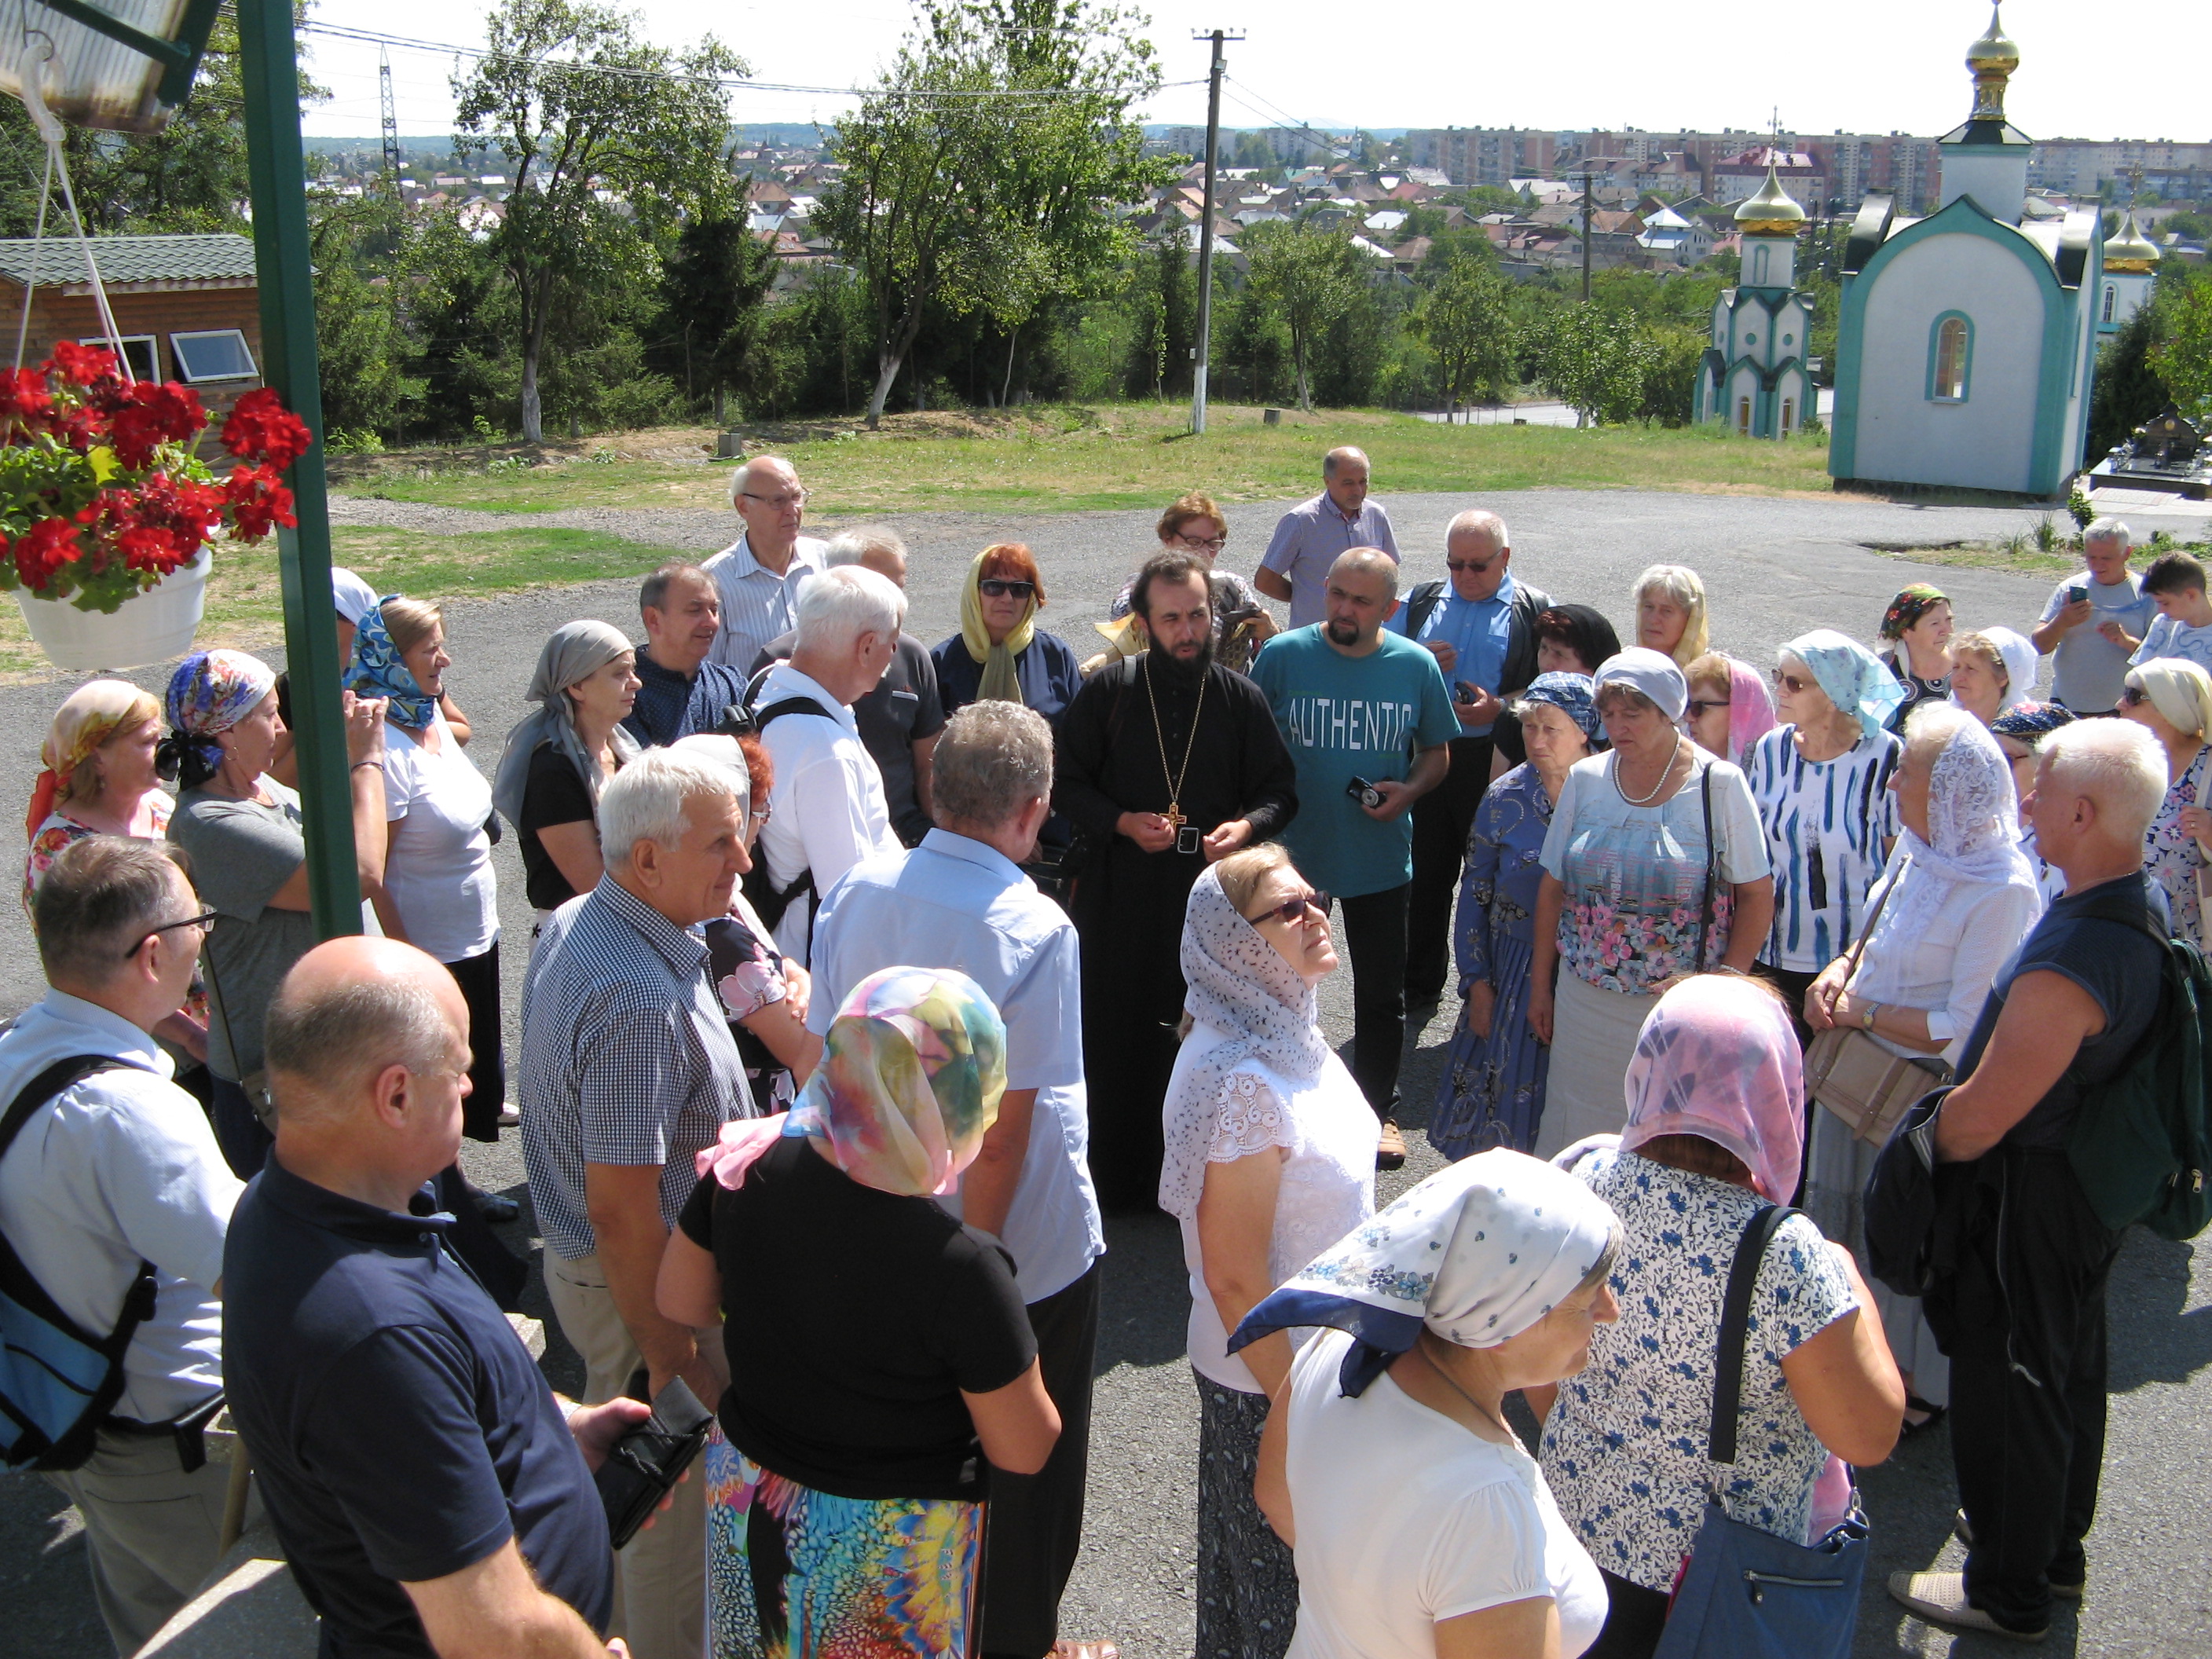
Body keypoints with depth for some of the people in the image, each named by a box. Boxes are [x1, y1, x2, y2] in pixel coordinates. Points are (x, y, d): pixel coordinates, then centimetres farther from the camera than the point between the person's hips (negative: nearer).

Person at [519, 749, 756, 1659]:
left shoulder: (575, 923, -2)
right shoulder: (640, 1000, -34)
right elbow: (620, 1207, -31)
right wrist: (673, 1353, -22)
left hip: (583, 1262, 10)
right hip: (637, 1279, -10)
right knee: (674, 1511, 11)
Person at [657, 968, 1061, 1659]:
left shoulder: (744, 1165, -19)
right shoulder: (958, 1266, -34)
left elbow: (680, 1304, -2)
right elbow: (1024, 1450, -21)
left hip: (748, 1500, 5)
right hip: (885, 1549, -4)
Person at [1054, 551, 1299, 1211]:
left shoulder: (1241, 698, 3)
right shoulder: (1106, 692, -1)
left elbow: (1280, 789, 9)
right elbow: (1064, 782, 4)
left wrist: (1248, 825, -13)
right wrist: (1122, 822, -13)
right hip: (1121, 894, -1)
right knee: (1119, 1035, 5)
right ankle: (1123, 1181, 21)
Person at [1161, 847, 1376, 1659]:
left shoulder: (1289, 1033, -1)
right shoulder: (1244, 1082, -30)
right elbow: (1234, 1277, -26)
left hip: (1324, 1345, 8)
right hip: (1271, 1377, -8)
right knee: (1280, 1578, 14)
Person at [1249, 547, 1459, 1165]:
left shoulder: (1416, 666, -5)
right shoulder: (1282, 655, -9)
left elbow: (1437, 754, 6)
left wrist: (1409, 789, -14)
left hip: (1380, 859, 1)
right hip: (1292, 856, -1)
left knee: (1380, 994, 13)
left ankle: (1379, 1110, 32)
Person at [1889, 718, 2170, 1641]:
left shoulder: (2069, 966, -36)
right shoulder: (2144, 905, -4)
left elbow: (1979, 1118, -29)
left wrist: (1924, 1148, -7)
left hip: (2026, 1200, -10)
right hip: (2093, 1183, 10)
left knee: (2005, 1387, 8)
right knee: (2068, 1367, 25)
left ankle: (2008, 1594, 27)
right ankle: (2055, 1548, 46)